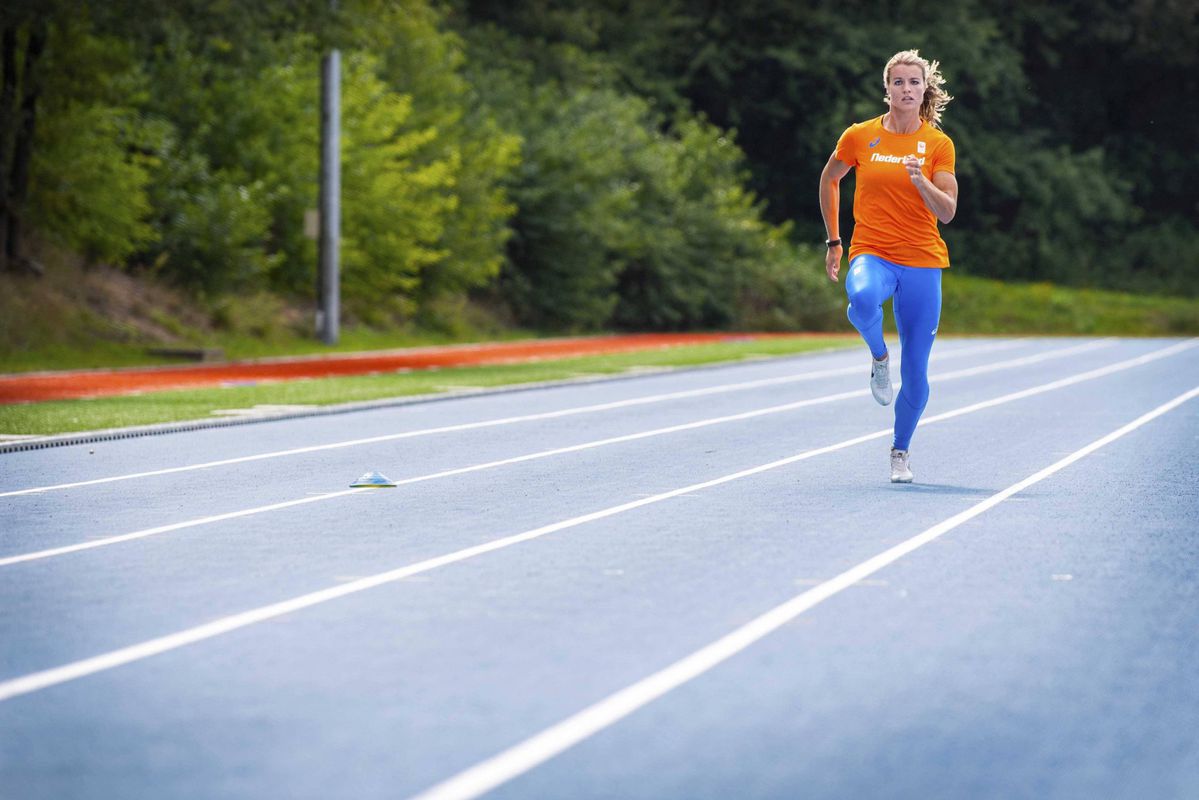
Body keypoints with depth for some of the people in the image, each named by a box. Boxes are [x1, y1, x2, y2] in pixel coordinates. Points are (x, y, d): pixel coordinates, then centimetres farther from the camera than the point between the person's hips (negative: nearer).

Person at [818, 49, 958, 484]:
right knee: (864, 300, -40)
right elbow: (829, 180, 19)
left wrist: (921, 182, -23)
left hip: (922, 261, 1)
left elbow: (947, 211, -5)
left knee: (915, 373, 1)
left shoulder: (938, 144, 2)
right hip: (871, 253, -1)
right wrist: (833, 240, 17)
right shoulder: (860, 136, 2)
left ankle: (900, 451, 23)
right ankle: (879, 356, -9)